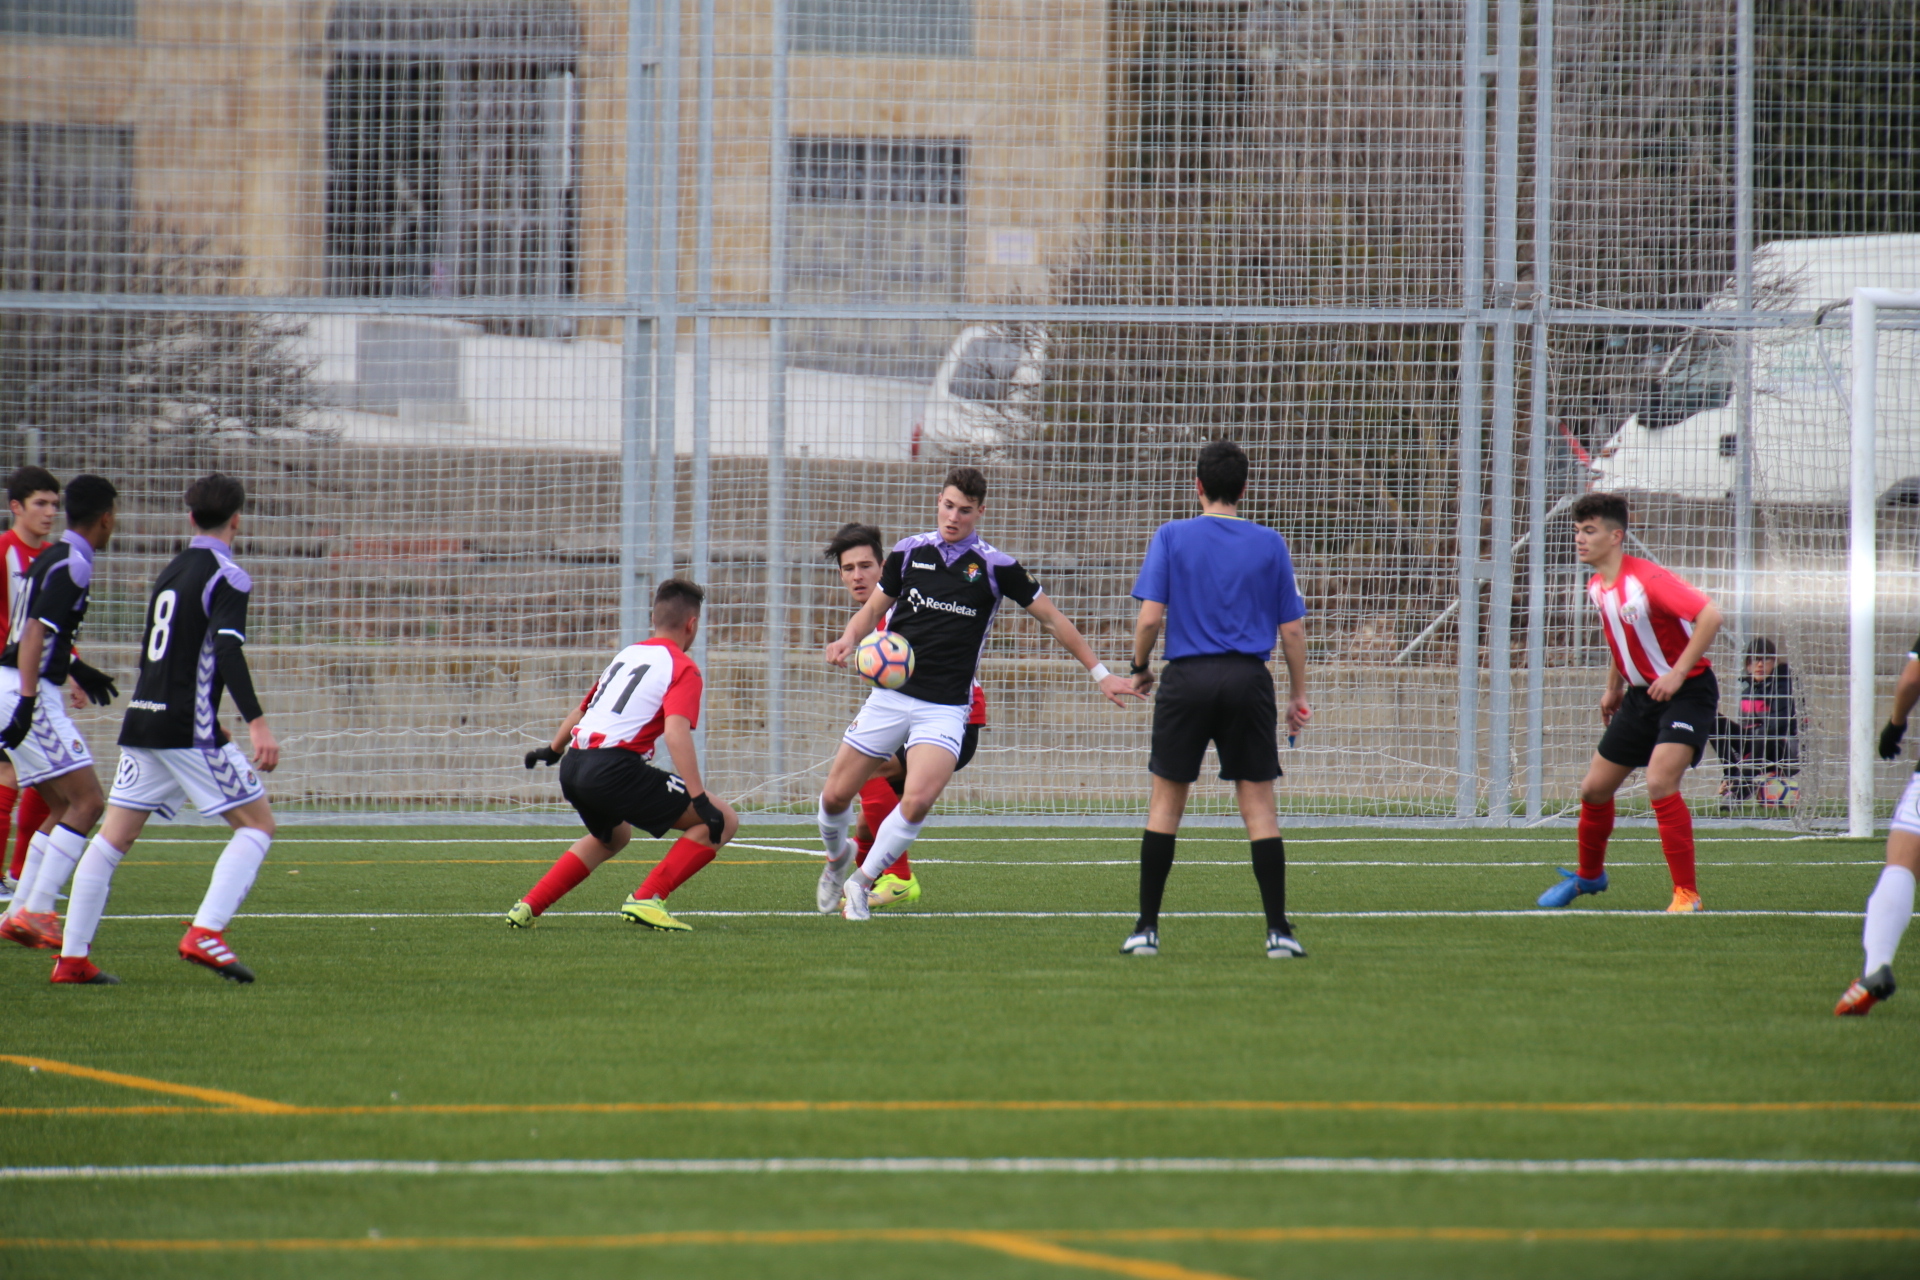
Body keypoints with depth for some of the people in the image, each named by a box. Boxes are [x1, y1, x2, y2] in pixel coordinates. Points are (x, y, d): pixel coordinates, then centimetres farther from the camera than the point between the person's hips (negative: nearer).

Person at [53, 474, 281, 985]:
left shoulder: (170, 571, 17)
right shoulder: (227, 577, -7)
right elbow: (227, 650, -22)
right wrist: (257, 724, -29)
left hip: (142, 720, 8)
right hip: (188, 728, -8)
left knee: (113, 837, 7)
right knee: (257, 824, 0)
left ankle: (72, 957, 3)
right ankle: (205, 933, -15)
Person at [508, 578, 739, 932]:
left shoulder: (627, 654, 24)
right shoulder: (682, 668, 1)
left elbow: (580, 711, 37)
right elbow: (676, 733, -15)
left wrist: (553, 750, 55)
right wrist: (700, 799, -20)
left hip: (573, 768, 8)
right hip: (616, 767, -8)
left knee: (612, 836, 38)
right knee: (721, 822, -1)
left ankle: (528, 907, 27)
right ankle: (646, 899, -10)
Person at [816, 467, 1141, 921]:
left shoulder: (996, 567, -3)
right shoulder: (908, 552, 4)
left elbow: (1053, 619, 6)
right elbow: (873, 609, 16)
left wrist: (1100, 673, 5)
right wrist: (848, 640, -5)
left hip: (945, 708, -2)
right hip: (890, 693, 3)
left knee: (917, 802, -23)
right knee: (836, 796, 2)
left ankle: (862, 883, -1)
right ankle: (837, 857, 37)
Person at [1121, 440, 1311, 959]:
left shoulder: (1172, 537, 0)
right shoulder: (1270, 545, 4)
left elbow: (1149, 617, -6)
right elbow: (1292, 629, 4)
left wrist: (1140, 668, 11)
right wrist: (1298, 695, 14)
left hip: (1188, 680, -1)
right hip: (1249, 681, 1)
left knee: (1166, 802, 8)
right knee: (1259, 803, 3)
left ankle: (1147, 927, 7)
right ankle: (1278, 930, -2)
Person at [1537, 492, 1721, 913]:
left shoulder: (1646, 579, -24)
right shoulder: (1597, 587, 3)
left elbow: (1710, 615, -30)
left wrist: (1677, 674, -30)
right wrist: (1613, 687, 20)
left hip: (1686, 691, -8)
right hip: (1641, 695, 8)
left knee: (1659, 781, -26)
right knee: (1594, 788, 11)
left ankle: (1687, 895, -19)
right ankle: (1589, 875, 37)